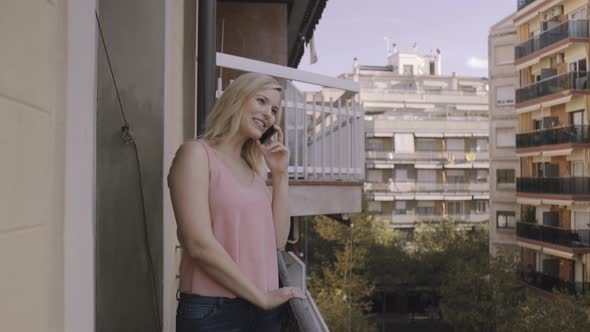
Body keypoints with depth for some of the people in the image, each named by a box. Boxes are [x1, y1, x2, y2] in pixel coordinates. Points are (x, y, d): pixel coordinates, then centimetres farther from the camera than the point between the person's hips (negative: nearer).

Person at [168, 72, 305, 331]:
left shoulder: (253, 167, 12)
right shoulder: (197, 154, -8)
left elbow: (277, 240, 6)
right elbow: (200, 246, -17)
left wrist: (280, 174, 1)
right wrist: (262, 297, -12)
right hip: (212, 311, -6)